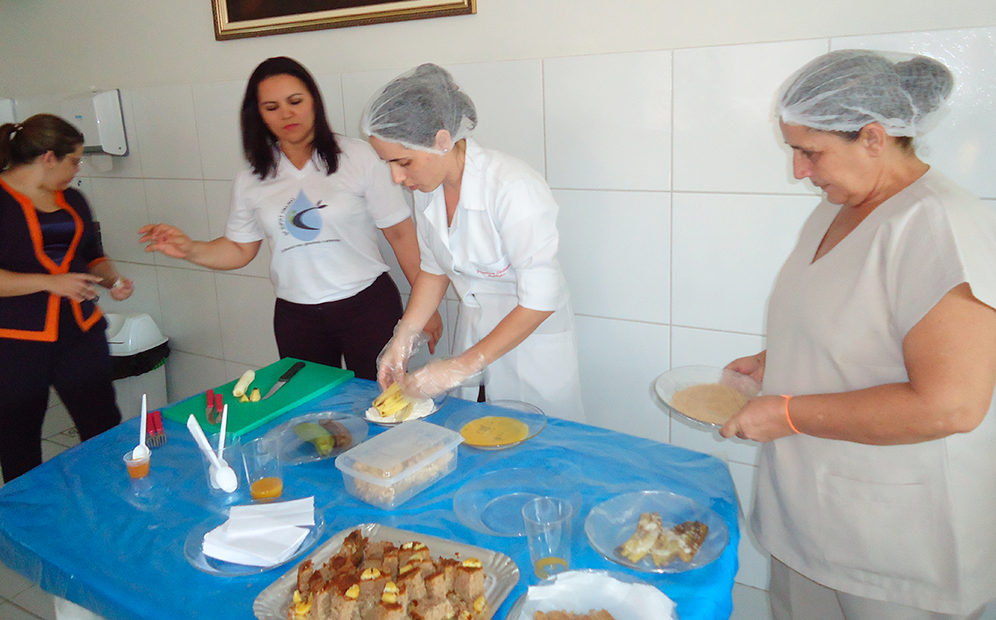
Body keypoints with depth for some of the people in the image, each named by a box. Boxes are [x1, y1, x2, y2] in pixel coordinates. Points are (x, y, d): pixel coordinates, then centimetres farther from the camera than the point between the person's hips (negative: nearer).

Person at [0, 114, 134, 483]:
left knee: (106, 431, 2)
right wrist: (49, 282, -19)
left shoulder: (71, 199, 13)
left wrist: (111, 280, 4)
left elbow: (92, 255, 23)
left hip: (80, 332, 5)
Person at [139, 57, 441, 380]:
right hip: (296, 316, 3)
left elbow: (401, 233, -4)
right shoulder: (251, 180, 6)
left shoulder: (358, 156, -5)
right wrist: (190, 249, -6)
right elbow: (240, 249, 14)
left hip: (368, 306, -2)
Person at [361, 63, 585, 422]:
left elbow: (540, 301, -25)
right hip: (474, 331, 6)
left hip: (534, 337, -6)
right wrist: (404, 336, -2)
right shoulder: (427, 188, -5)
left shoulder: (513, 188, -27)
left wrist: (462, 366, -22)